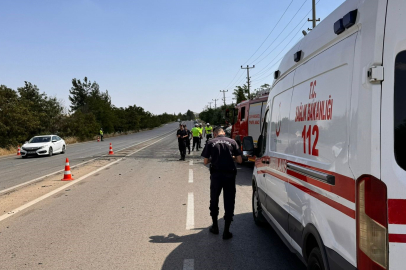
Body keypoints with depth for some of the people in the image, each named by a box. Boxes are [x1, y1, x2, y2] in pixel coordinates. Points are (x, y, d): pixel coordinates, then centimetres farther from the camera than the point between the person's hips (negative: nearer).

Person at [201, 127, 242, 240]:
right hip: (229, 175, 0)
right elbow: (239, 160, 1)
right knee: (229, 203, 6)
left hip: (216, 174, 0)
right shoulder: (232, 142, 2)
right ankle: (226, 231, 8)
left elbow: (206, 162, 0)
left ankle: (215, 226, 30)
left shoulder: (210, 143, 0)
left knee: (214, 201, 19)